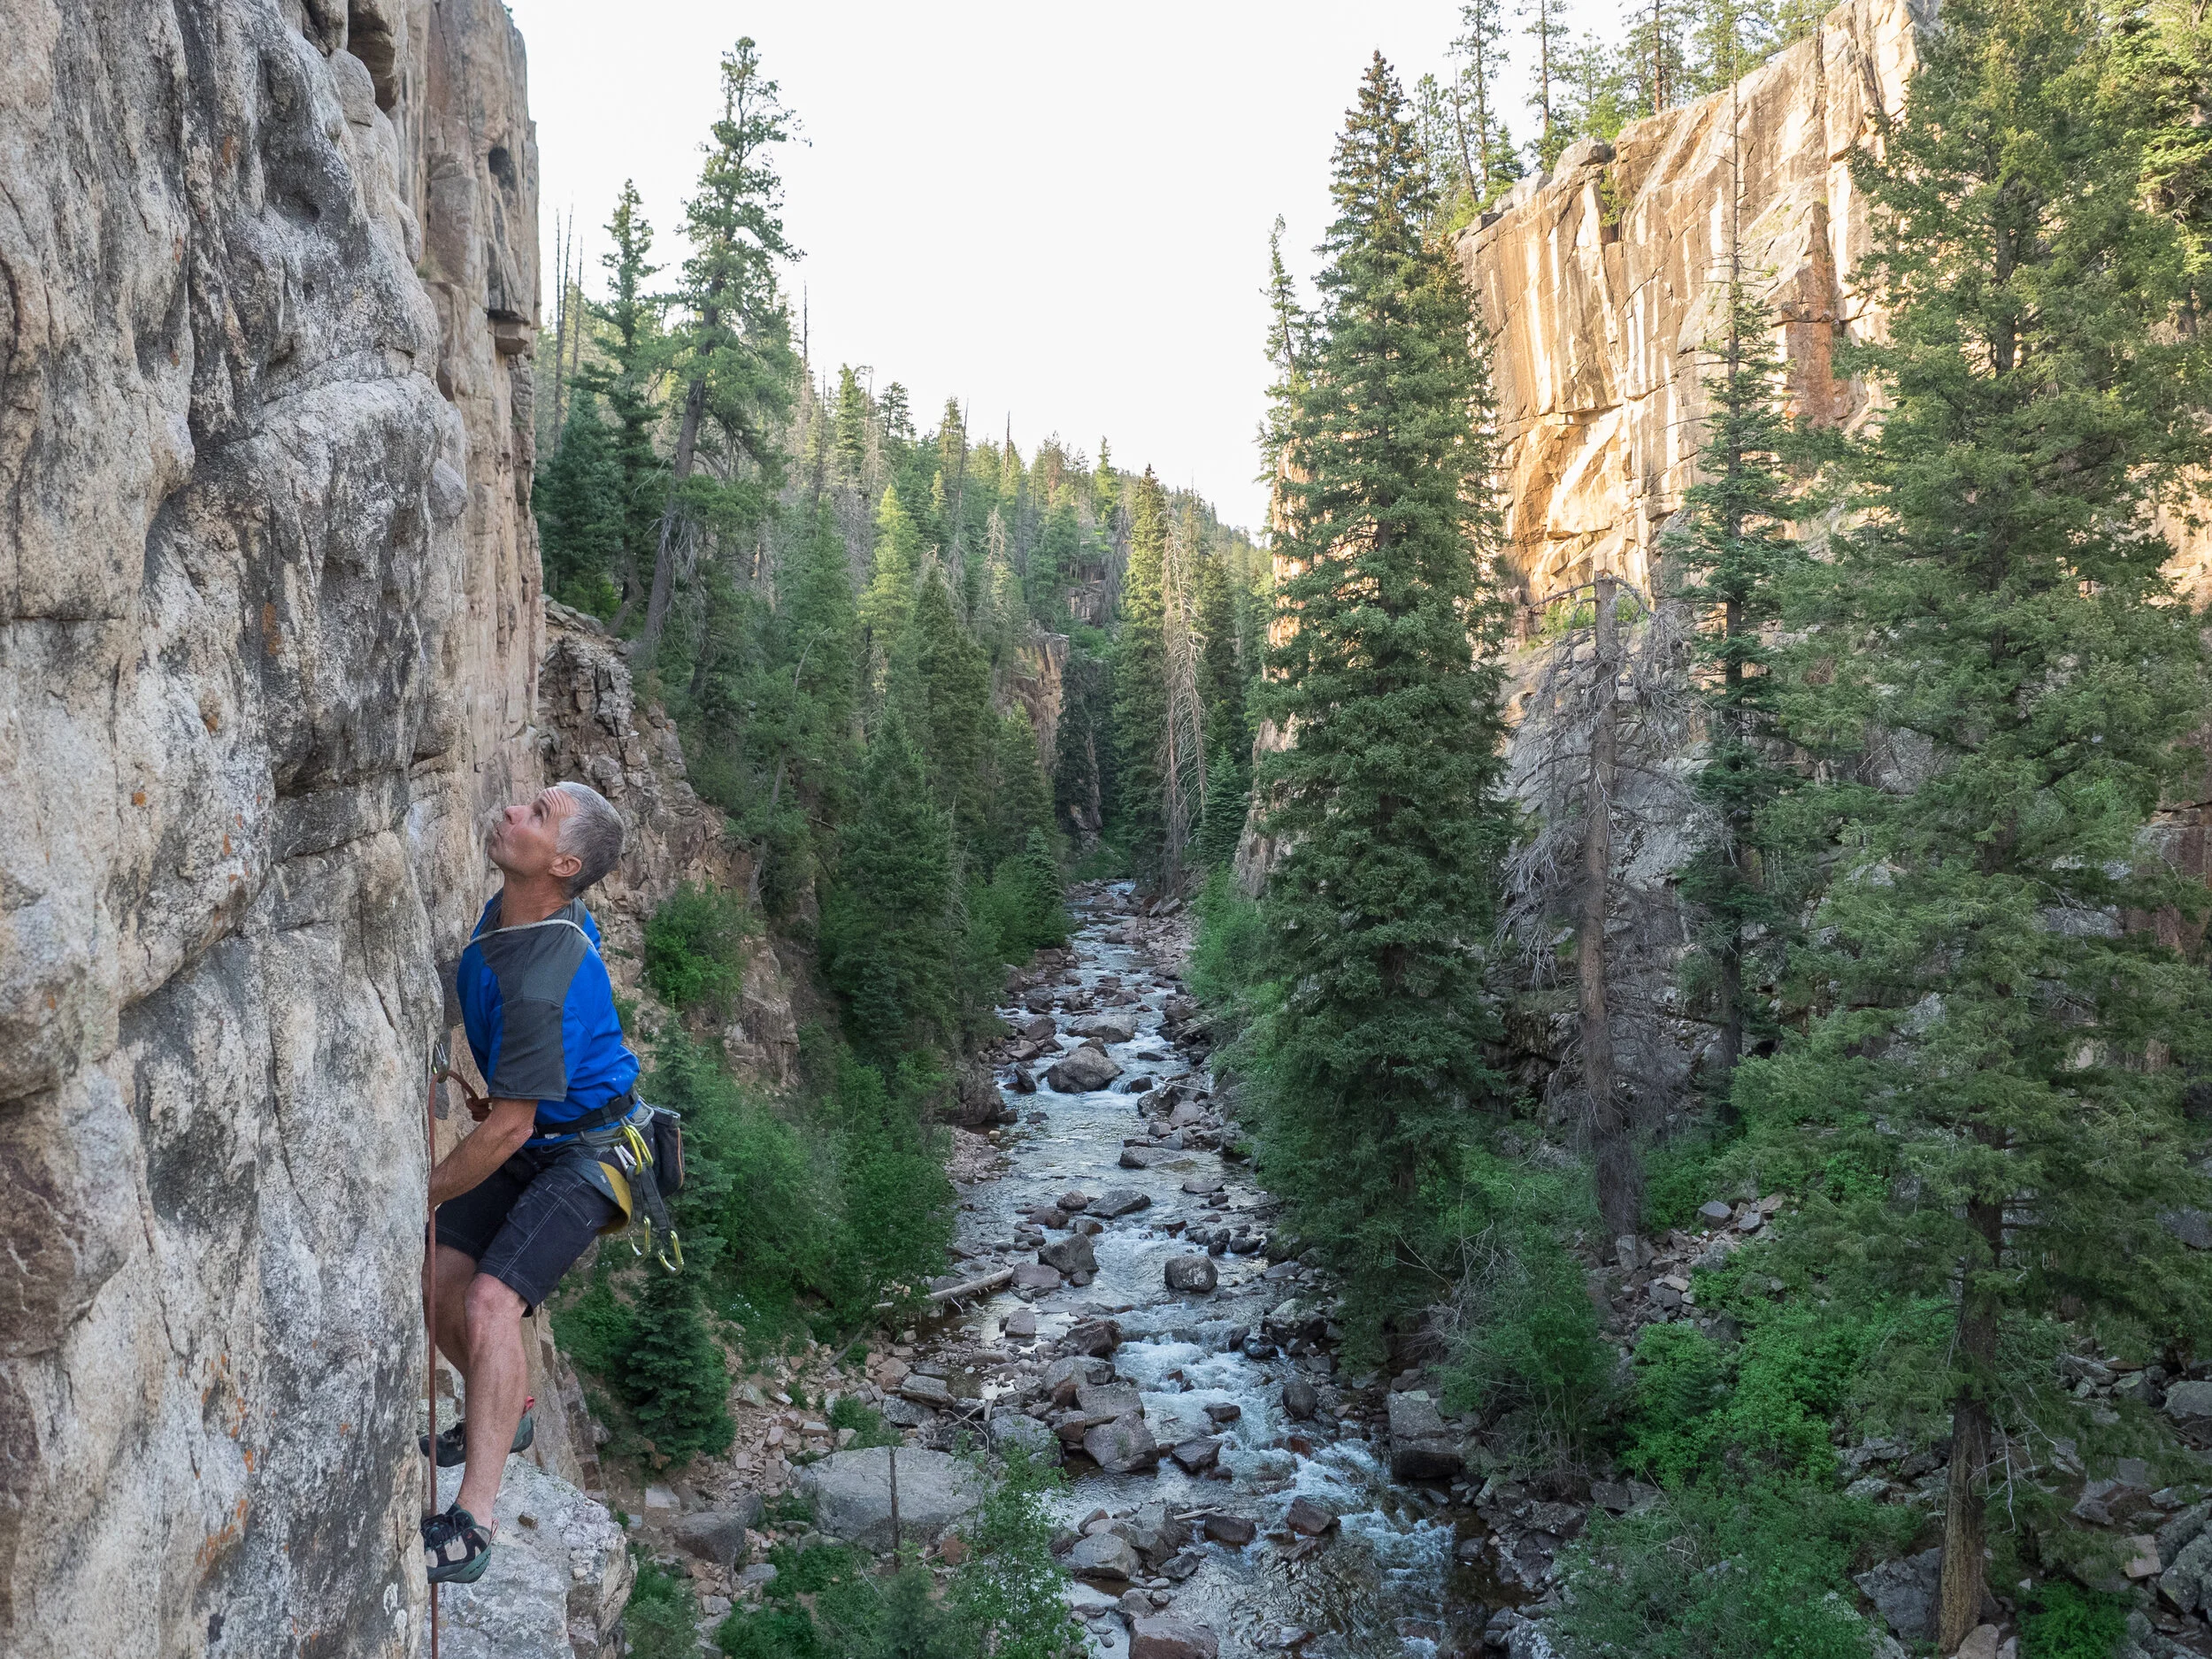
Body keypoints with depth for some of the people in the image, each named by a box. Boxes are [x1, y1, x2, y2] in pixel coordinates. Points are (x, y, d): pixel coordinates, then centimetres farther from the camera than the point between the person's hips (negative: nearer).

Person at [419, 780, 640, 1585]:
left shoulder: (543, 983, -33)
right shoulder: (521, 908, -5)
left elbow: (507, 1130, -26)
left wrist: (418, 1196, -14)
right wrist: (497, 1082, 18)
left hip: (587, 1148, -9)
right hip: (537, 1130, 9)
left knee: (492, 1301, -22)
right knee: (437, 1276, 6)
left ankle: (470, 1526, -16)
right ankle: (502, 1416, 32)